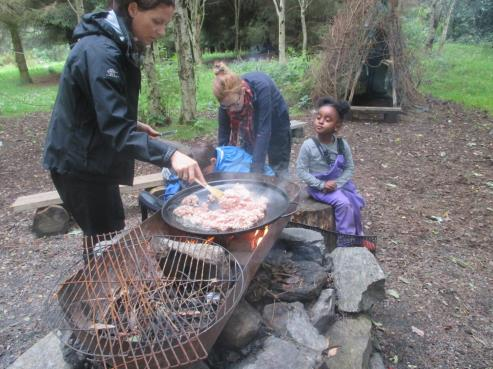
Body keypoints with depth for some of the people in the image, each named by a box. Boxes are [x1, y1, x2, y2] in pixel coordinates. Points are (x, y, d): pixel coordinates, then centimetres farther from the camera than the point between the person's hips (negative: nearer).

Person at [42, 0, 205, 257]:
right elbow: (116, 128, -32)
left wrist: (135, 126, 8)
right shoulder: (99, 52, -24)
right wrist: (169, 155, -40)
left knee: (110, 235, 20)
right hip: (79, 163, -10)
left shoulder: (118, 46, 8)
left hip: (93, 158, 10)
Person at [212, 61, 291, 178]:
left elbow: (264, 130, -41)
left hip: (275, 120, -3)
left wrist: (256, 170, -45)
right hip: (249, 126, 3)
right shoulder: (228, 97, -27)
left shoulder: (261, 87, -39)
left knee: (279, 169, 7)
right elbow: (223, 133, -18)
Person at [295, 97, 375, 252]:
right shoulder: (309, 145, -17)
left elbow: (349, 168, 0)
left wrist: (337, 183, -16)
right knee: (343, 203, -22)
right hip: (319, 186, -4)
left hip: (339, 183, 5)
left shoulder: (342, 144, -6)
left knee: (356, 202, -10)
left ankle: (357, 236, 15)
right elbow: (300, 170, -15)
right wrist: (321, 185, -20)